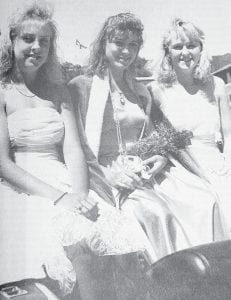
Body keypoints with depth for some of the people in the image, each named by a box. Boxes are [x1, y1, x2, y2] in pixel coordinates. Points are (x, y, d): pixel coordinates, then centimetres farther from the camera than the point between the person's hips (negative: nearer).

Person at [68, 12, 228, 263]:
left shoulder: (140, 91, 21)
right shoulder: (81, 87, 2)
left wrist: (161, 157, 3)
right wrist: (107, 174, -17)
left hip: (145, 171, 6)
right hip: (106, 174, -5)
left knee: (205, 202, -18)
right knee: (156, 213, -32)